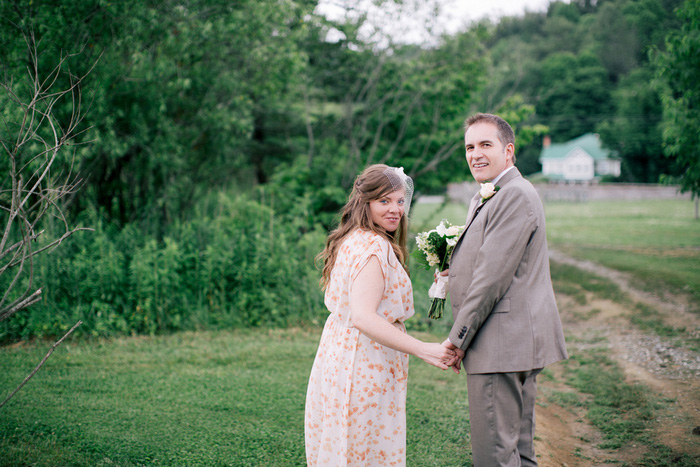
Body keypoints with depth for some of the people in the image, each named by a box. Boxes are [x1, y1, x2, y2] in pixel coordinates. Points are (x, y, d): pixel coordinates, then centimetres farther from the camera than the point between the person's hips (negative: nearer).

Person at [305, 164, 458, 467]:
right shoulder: (375, 248, -19)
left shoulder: (351, 240, 12)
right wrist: (423, 350, -29)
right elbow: (363, 318, -28)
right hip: (365, 366, -10)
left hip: (339, 355, 10)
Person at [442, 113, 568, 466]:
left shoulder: (516, 195, -15)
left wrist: (458, 337, -14)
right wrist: (454, 266, 2)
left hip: (503, 343, -11)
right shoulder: (483, 199, 19)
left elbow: (494, 274, -19)